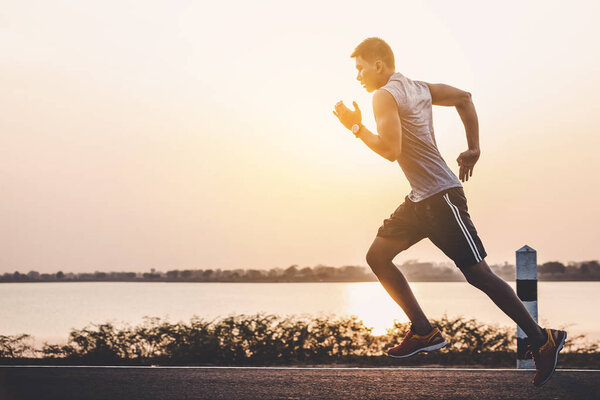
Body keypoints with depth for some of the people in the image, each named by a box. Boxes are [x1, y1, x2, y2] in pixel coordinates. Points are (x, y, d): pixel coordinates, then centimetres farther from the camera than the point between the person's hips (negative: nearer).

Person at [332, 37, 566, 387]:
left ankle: (543, 340, 2)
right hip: (421, 198, 10)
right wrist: (473, 149, 21)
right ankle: (425, 332, 11)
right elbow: (464, 98, 22)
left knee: (478, 273, -6)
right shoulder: (417, 88, 15)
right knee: (377, 256, 8)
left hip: (441, 197, -10)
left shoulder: (384, 95, -13)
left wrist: (356, 127, -8)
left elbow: (391, 150, -22)